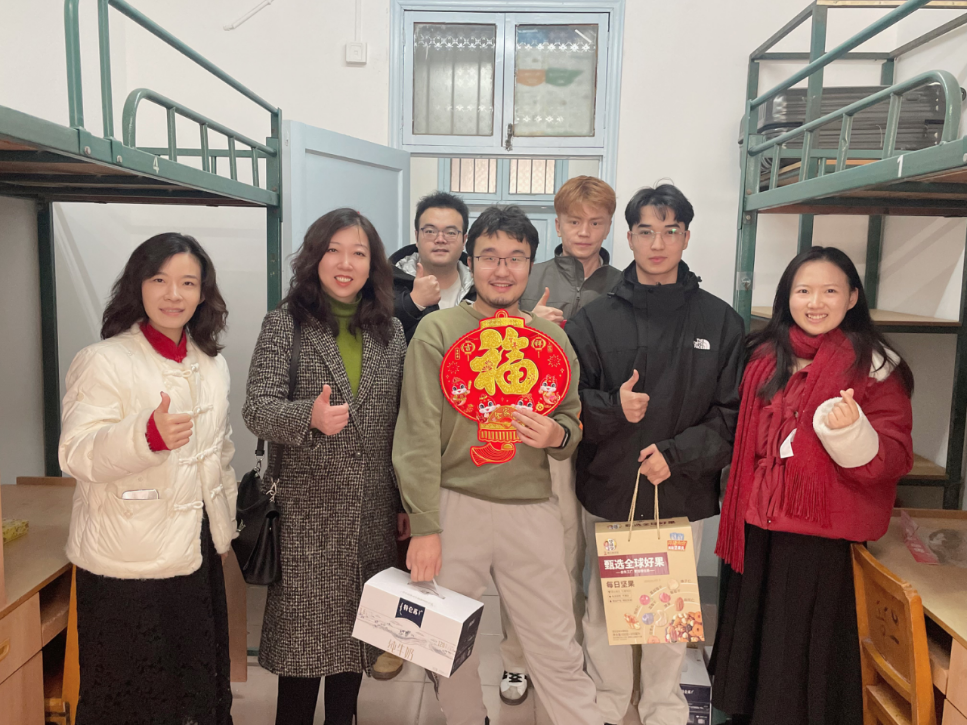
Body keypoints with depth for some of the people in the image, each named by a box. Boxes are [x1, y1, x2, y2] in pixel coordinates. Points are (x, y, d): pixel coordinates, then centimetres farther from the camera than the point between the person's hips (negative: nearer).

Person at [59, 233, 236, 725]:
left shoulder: (213, 365, 9)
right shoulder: (104, 361, -11)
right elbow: (76, 454, -22)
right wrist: (147, 435, -40)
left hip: (196, 554, 6)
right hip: (127, 561, -6)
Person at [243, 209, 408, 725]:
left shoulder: (390, 332, 8)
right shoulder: (285, 324, -1)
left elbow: (402, 423, 11)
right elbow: (257, 408, -10)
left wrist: (404, 502, 10)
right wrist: (309, 415, -31)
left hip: (372, 512, 3)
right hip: (306, 508, -3)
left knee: (358, 625, 13)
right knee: (302, 631, 5)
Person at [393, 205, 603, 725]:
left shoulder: (551, 337, 7)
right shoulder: (437, 331, -3)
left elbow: (573, 419, 14)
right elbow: (419, 435, -7)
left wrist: (557, 435, -10)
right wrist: (424, 526, -10)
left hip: (532, 510, 2)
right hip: (454, 504, -1)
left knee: (558, 652, 6)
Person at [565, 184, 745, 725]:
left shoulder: (721, 322, 1)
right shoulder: (595, 319, 1)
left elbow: (733, 414, -2)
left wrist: (677, 454, -14)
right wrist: (612, 408, -20)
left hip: (684, 496, 0)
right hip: (609, 494, 0)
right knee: (606, 609, 12)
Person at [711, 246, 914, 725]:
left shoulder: (874, 367, -7)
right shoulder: (766, 358, 7)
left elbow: (892, 460, -13)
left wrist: (849, 431, -31)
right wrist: (740, 515, 9)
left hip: (820, 538, -4)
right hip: (760, 529, 5)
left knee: (803, 648, 8)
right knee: (754, 640, 17)